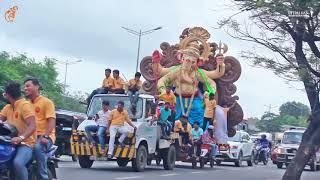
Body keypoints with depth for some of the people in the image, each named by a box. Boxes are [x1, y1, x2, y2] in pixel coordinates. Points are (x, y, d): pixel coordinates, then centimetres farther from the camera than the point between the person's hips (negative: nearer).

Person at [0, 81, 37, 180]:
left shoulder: (25, 105, -11)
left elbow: (32, 126, -23)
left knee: (17, 163, -34)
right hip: (12, 143, 8)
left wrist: (21, 138, -39)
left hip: (25, 143, -8)